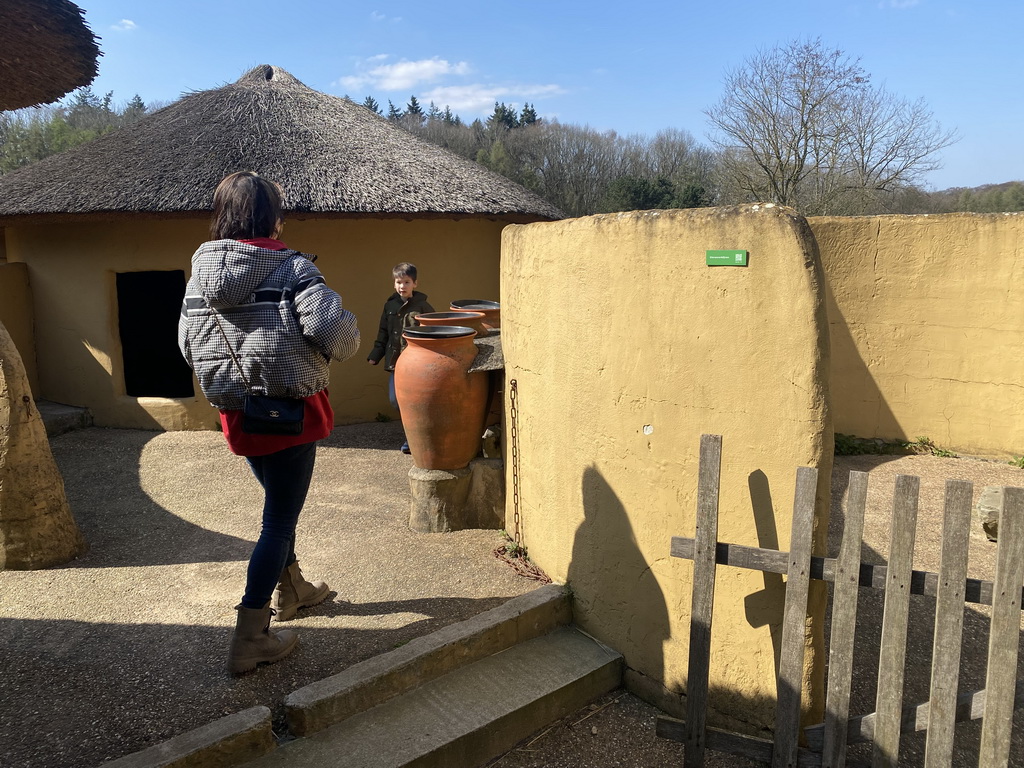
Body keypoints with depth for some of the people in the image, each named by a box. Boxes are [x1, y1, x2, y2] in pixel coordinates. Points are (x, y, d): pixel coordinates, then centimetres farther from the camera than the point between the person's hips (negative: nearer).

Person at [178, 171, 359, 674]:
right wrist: (347, 342, -4)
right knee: (279, 520, 4)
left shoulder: (200, 275, 2)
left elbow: (188, 346, 8)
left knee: (280, 504, 26)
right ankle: (250, 640, 9)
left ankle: (290, 590, 45)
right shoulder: (291, 268, -16)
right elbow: (334, 331, -26)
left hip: (238, 416, 7)